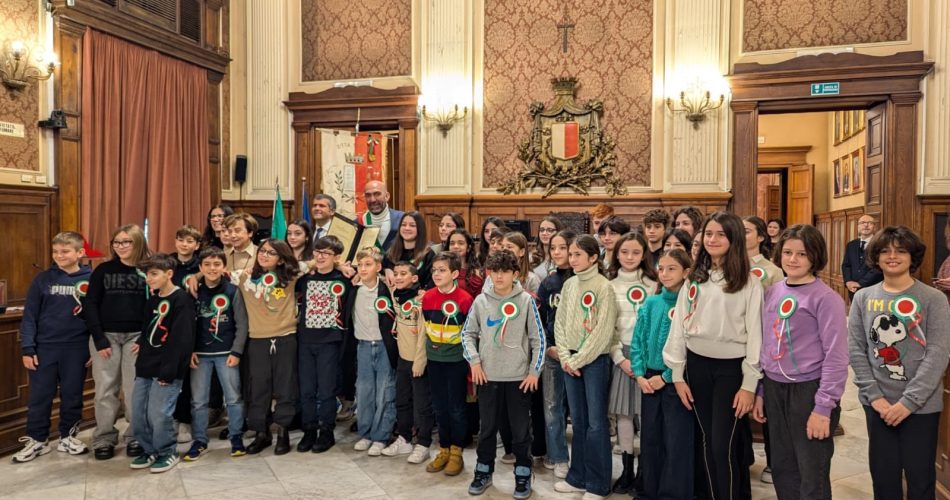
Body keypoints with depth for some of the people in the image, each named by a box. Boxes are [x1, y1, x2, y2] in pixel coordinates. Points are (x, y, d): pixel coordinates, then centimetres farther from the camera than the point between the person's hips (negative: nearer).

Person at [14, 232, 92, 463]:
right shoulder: (43, 279, -2)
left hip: (76, 348, 0)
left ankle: (68, 437, 25)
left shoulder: (91, 279, -3)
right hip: (44, 347, 0)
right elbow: (30, 316, -1)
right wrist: (27, 348, -6)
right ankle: (37, 440, 22)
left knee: (72, 395, 10)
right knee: (40, 396, 7)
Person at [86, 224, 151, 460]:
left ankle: (135, 437, 13)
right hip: (105, 335, 1)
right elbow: (90, 305, 2)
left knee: (135, 389, 2)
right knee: (105, 389, 4)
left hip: (136, 336, -1)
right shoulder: (103, 270, 4)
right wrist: (99, 339, -7)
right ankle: (104, 439, 15)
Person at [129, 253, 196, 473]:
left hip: (167, 370, -8)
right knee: (138, 414, 9)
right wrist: (141, 344, 6)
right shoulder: (152, 301, 15)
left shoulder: (182, 300, -13)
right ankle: (149, 450, 26)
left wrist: (168, 371, -20)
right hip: (145, 368, 8)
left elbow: (181, 339, -18)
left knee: (158, 414, -8)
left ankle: (168, 452, 12)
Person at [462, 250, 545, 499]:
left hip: (519, 376, -1)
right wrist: (474, 361, -3)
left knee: (521, 429, 8)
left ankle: (523, 475, 24)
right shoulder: (481, 301, 1)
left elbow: (538, 339, -1)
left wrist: (534, 371, -4)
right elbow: (467, 334, 9)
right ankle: (483, 472, 29)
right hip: (488, 376, 2)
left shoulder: (526, 300, -4)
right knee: (487, 428, 13)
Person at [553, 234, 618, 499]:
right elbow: (560, 322, 9)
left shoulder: (604, 287, -10)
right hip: (570, 361, 5)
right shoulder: (569, 284, 8)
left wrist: (579, 360, -13)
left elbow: (603, 331, -14)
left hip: (595, 360, -5)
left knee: (596, 423, 1)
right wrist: (564, 357, -2)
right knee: (578, 421, 13)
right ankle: (578, 477, 25)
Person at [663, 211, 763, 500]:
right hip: (697, 365, 4)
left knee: (724, 445, -3)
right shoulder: (694, 279, 8)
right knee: (707, 441, 12)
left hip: (731, 367, -4)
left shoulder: (748, 283, -4)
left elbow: (755, 333, -6)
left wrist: (749, 383, -9)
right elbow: (679, 326, 6)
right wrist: (678, 375, 2)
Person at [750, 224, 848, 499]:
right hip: (774, 389, 6)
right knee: (781, 467, 17)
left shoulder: (826, 298, -11)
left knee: (812, 476, 6)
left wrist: (824, 407, -16)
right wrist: (760, 391, 12)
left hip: (808, 390, -6)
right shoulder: (772, 292, 7)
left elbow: (836, 356, -13)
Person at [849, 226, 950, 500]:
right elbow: (855, 350, 0)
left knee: (920, 477, 8)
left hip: (921, 405, -2)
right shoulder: (863, 298, 3)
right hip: (877, 403, 2)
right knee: (882, 475, 12)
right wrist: (875, 395, -9)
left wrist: (908, 401, -16)